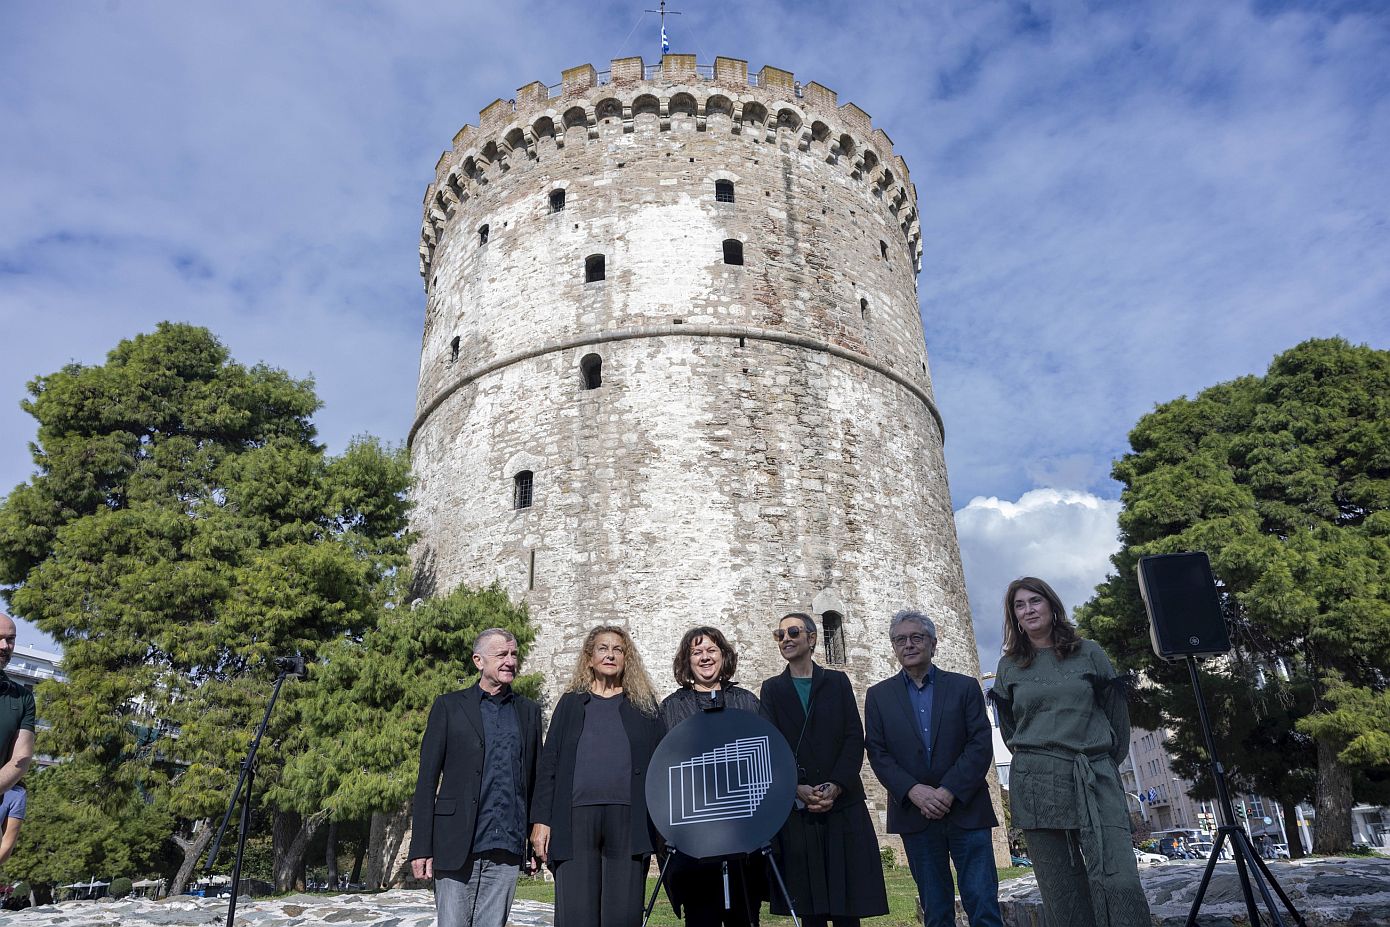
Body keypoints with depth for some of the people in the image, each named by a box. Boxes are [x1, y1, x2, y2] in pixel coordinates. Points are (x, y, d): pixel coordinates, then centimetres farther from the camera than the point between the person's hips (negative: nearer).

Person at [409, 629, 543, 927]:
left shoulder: (528, 711, 12)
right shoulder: (449, 706, 4)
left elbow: (535, 779, 13)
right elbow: (427, 779, 1)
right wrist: (421, 847, -5)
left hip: (506, 848, 2)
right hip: (457, 846, -2)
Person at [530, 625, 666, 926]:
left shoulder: (643, 704, 12)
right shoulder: (571, 703, 13)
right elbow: (549, 763, 10)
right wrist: (541, 819, 1)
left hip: (628, 819, 0)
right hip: (576, 819, 1)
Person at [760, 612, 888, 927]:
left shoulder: (837, 682, 10)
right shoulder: (772, 688, 10)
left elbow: (854, 738, 2)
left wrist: (836, 786, -11)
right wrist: (797, 789, -13)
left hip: (843, 804, 0)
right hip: (795, 808, 0)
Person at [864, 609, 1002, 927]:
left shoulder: (965, 687, 5)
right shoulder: (878, 695, 8)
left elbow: (981, 745, -3)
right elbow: (877, 752, 1)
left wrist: (949, 791, -14)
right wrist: (913, 790, -14)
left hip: (966, 810, -1)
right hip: (915, 814, 1)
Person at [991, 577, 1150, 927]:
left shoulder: (1089, 652, 8)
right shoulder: (1010, 665, 10)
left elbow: (1116, 712, 12)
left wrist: (1106, 763, 13)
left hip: (1096, 780, 0)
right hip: (1036, 784, 1)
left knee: (1119, 881, -14)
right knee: (1062, 893, 1)